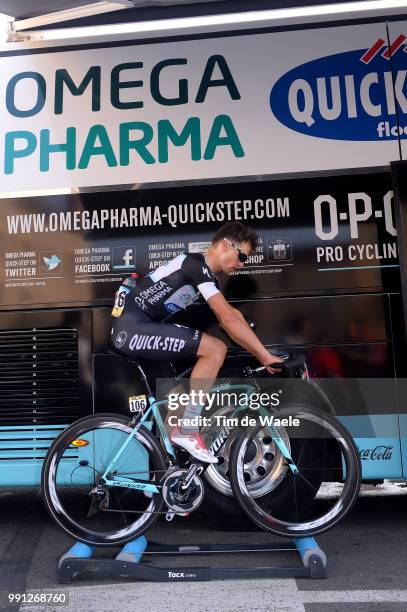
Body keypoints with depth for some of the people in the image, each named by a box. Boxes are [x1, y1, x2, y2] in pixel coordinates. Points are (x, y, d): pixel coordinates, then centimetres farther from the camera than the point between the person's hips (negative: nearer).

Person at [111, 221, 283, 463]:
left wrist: (264, 356, 8)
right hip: (132, 327, -10)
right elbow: (230, 319, -20)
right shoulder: (196, 264, -14)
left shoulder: (207, 276, 15)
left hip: (131, 329, 10)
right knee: (216, 349, -18)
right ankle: (186, 431, -10)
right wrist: (267, 357, -15)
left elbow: (231, 319, 13)